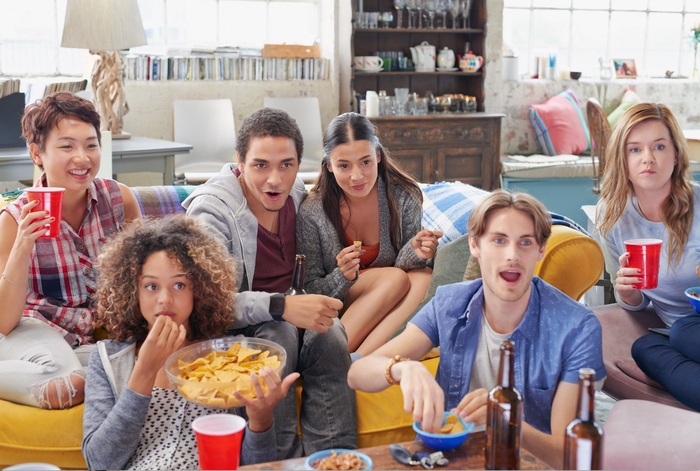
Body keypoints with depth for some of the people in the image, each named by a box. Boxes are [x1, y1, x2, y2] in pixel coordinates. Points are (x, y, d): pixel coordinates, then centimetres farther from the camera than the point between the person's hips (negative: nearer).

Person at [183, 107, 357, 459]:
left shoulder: (296, 193, 3)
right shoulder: (212, 208, -17)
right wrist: (281, 307, -40)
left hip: (290, 316, 5)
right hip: (229, 330, -5)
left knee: (329, 332, -27)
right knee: (279, 332, -34)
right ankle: (285, 458, -23)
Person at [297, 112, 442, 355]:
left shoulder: (404, 197, -10)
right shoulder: (311, 212, -14)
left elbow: (403, 264, -1)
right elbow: (308, 293, -8)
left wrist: (414, 252, -25)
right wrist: (342, 277, -29)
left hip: (390, 309, 3)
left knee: (424, 277, -27)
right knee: (395, 279, -28)